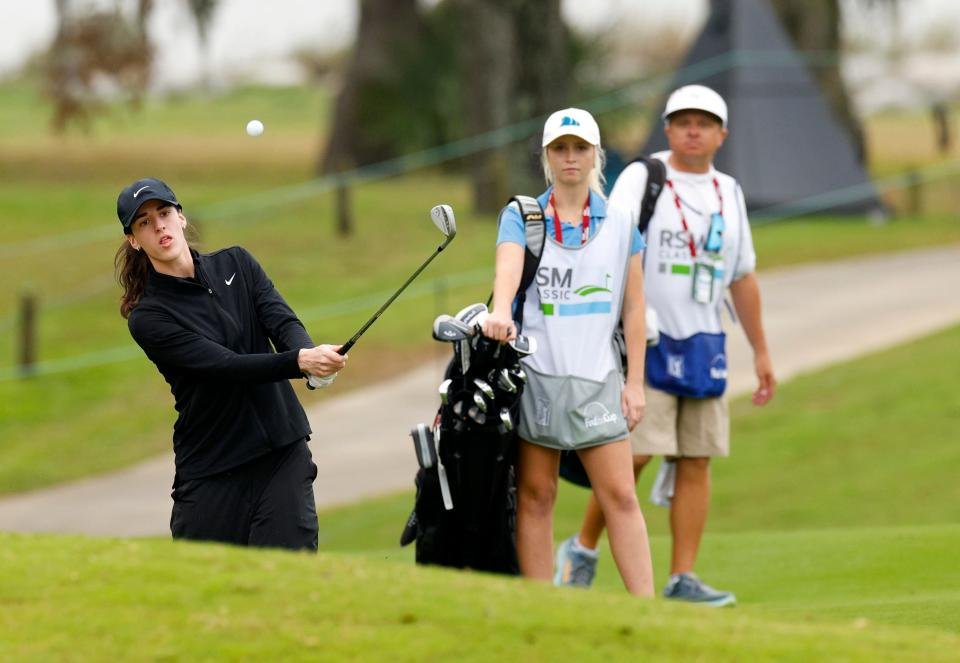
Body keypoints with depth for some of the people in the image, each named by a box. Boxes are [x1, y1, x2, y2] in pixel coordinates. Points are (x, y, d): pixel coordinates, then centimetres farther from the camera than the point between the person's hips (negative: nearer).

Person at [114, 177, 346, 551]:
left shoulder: (236, 265, 9)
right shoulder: (148, 318, -7)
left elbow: (283, 322, -6)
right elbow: (226, 366, -18)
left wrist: (308, 353, -30)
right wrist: (300, 362, -33)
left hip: (284, 454, 3)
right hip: (212, 474, -3)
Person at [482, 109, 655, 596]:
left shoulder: (619, 223, 9)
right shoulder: (521, 216, 4)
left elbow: (633, 306, 9)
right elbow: (508, 265, -17)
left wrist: (635, 382, 4)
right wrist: (500, 311, -38)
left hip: (597, 378, 1)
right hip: (536, 373, -1)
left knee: (620, 495, -5)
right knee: (535, 495, 1)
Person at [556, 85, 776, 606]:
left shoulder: (728, 193, 15)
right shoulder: (640, 180, -2)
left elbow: (743, 278, 23)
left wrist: (760, 351, 23)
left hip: (704, 345, 5)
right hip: (644, 341, -5)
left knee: (696, 460, 0)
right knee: (634, 453, -12)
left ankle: (682, 578, 3)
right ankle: (583, 548, 8)